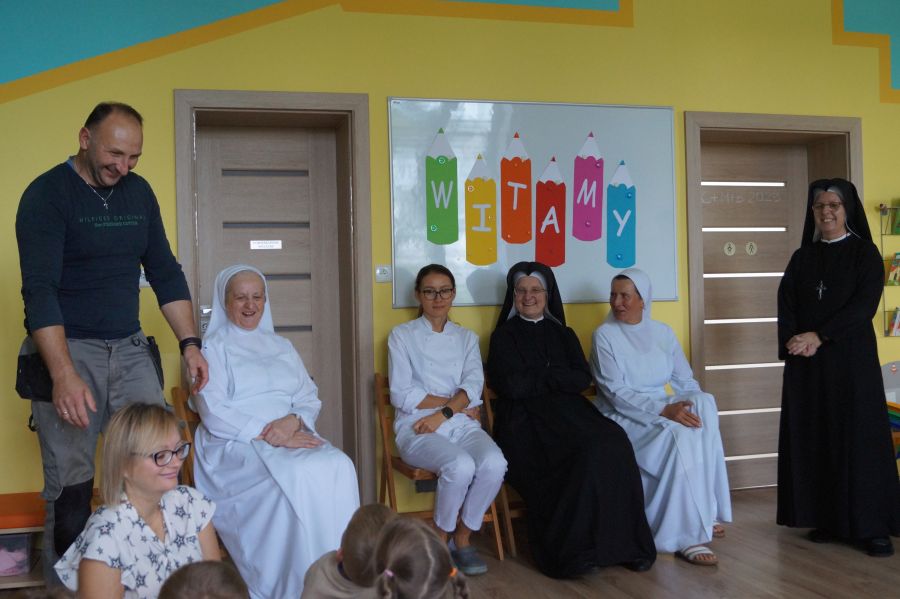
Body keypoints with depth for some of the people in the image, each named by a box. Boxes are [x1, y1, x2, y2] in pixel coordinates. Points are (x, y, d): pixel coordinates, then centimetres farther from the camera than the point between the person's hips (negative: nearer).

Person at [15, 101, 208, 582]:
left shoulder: (138, 192, 9)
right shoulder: (47, 195, -8)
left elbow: (165, 273, 15)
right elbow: (39, 290, -17)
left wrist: (189, 342, 4)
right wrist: (64, 375, -26)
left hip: (129, 347, 5)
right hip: (66, 349, -4)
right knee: (71, 487, -3)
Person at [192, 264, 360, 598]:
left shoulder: (281, 346, 25)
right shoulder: (214, 347, 8)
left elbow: (310, 398, 15)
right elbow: (214, 414, -5)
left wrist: (292, 421, -9)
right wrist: (267, 434, -16)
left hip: (292, 437, 4)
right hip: (237, 445, -4)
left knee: (338, 467, -29)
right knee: (296, 477, -36)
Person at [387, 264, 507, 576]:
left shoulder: (467, 338, 18)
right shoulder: (402, 335, 7)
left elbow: (473, 386, 1)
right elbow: (402, 395, -4)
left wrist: (443, 413, -17)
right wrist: (456, 402, -6)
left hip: (462, 424, 3)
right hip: (418, 428, -3)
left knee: (494, 464, -29)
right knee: (461, 466, -33)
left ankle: (462, 536, -5)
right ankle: (440, 538, -6)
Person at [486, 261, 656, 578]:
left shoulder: (563, 335, 21)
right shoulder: (504, 336, 11)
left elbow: (582, 379, 5)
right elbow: (512, 386, -6)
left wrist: (539, 376, -4)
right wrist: (556, 378, 2)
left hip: (569, 414, 4)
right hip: (526, 421, -4)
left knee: (614, 444, -30)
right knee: (588, 452, -33)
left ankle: (623, 544, -21)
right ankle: (574, 551, -23)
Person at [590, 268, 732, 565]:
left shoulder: (662, 332, 11)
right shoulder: (605, 335, -4)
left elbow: (685, 380, 9)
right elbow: (616, 393, -13)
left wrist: (695, 405, -14)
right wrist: (664, 410, -25)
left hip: (665, 410, 5)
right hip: (623, 418, -5)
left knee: (705, 402, -26)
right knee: (678, 436, -33)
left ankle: (703, 514, -21)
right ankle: (688, 535, -24)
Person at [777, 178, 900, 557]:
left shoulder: (864, 252, 2)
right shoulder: (802, 257, 13)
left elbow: (864, 303, -9)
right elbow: (786, 305, 5)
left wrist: (819, 336, -16)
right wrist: (796, 341, -13)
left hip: (851, 357, -4)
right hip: (805, 360, 4)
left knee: (858, 436, -5)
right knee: (813, 438, 3)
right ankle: (827, 519, 10)